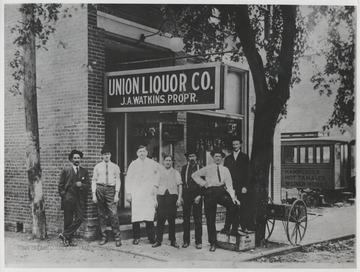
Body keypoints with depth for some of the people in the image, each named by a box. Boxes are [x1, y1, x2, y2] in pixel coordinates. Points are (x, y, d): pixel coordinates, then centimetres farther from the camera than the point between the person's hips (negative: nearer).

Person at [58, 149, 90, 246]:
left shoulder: (84, 171, 12)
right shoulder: (66, 171, 3)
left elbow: (88, 185, 10)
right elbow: (60, 186, 5)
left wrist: (81, 185, -9)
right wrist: (63, 195, -4)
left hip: (80, 199, 3)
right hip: (68, 198, -3)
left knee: (79, 219, -7)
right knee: (68, 220, 1)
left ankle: (65, 235, 3)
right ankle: (69, 239, 12)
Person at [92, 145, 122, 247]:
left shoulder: (115, 167, 8)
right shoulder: (97, 167, 10)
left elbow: (117, 181, 5)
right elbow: (94, 180, 8)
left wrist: (116, 194, -4)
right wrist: (94, 194, 0)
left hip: (111, 189, -1)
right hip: (100, 189, 2)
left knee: (113, 214, -9)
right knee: (101, 215, 4)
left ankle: (117, 237, -3)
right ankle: (104, 237, 14)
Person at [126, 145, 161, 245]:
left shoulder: (152, 164, 9)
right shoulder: (133, 164, 8)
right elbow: (128, 179, 8)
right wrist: (128, 193, 2)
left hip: (149, 193, 0)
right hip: (136, 194, 0)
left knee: (149, 215, -6)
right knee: (135, 215, -4)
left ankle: (151, 237, 2)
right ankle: (136, 237, 6)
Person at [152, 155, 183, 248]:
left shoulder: (176, 173, 12)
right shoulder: (159, 173, 15)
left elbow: (180, 186, 5)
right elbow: (156, 187, 12)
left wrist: (179, 198, -6)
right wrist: (155, 199, 4)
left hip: (172, 196, 0)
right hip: (161, 196, 0)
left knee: (172, 219, 3)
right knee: (160, 219, -3)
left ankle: (173, 241, 10)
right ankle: (158, 240, 2)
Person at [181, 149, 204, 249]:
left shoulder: (200, 168, 7)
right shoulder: (184, 168, 11)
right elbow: (181, 182, 8)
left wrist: (200, 195, -6)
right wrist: (181, 196, 0)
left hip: (197, 195, -1)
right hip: (186, 195, 1)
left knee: (198, 219, -1)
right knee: (186, 219, 2)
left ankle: (198, 241, 4)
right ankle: (186, 240, 9)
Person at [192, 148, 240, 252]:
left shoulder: (225, 170, 12)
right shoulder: (208, 168, 10)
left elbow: (229, 184, 4)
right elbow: (194, 175, 17)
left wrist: (233, 197, -9)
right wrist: (203, 183, 5)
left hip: (221, 191, 0)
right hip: (210, 192, 0)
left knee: (233, 206, -27)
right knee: (210, 219, 0)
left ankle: (235, 229, -9)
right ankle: (212, 243, 12)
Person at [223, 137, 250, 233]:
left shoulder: (245, 157, 7)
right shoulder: (227, 158, 14)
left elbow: (247, 173, 1)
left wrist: (245, 186, -8)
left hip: (242, 187, -2)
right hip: (230, 186, 2)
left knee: (243, 207, -2)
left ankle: (244, 227, 3)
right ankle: (227, 227, 1)